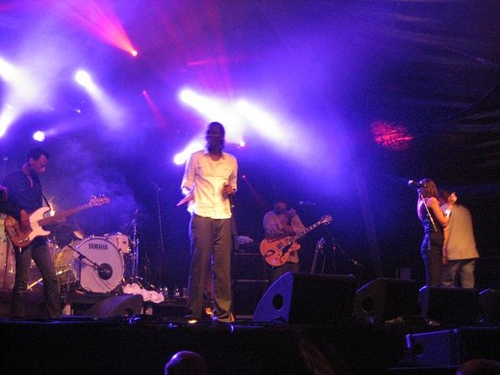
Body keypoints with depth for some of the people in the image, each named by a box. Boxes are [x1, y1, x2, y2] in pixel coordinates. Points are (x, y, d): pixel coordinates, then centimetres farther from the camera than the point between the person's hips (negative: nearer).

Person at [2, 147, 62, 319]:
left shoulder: (36, 182, 18)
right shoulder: (12, 179, -3)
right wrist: (20, 212, -20)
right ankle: (18, 321, 1)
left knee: (51, 277, 5)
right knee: (22, 282, -8)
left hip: (38, 236, 7)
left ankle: (56, 317, 11)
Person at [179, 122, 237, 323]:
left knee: (223, 264, -2)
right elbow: (186, 184, 9)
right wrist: (188, 194, -13)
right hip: (201, 215, -2)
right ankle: (194, 312, -1)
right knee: (199, 263, -6)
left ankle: (222, 312, 3)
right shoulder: (195, 158, 8)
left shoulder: (231, 161, 15)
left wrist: (232, 190, 2)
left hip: (224, 216, 2)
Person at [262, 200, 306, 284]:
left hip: (293, 257, 5)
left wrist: (291, 229, -13)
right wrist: (286, 219, -18)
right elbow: (270, 230, -18)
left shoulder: (293, 215, 16)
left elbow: (303, 231, 5)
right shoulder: (269, 215, 3)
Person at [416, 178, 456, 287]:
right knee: (434, 283, -15)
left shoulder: (422, 203, 23)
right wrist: (450, 205, 6)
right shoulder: (432, 200, -2)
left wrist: (449, 204, 28)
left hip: (428, 243, 9)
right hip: (433, 244, -9)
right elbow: (444, 222, -6)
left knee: (433, 282, 3)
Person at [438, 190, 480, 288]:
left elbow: (444, 231, -8)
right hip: (470, 253, 6)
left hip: (453, 254, -6)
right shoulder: (465, 210, 21)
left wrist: (443, 252, -12)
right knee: (468, 288, 1)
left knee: (448, 286, -3)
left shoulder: (443, 209, 2)